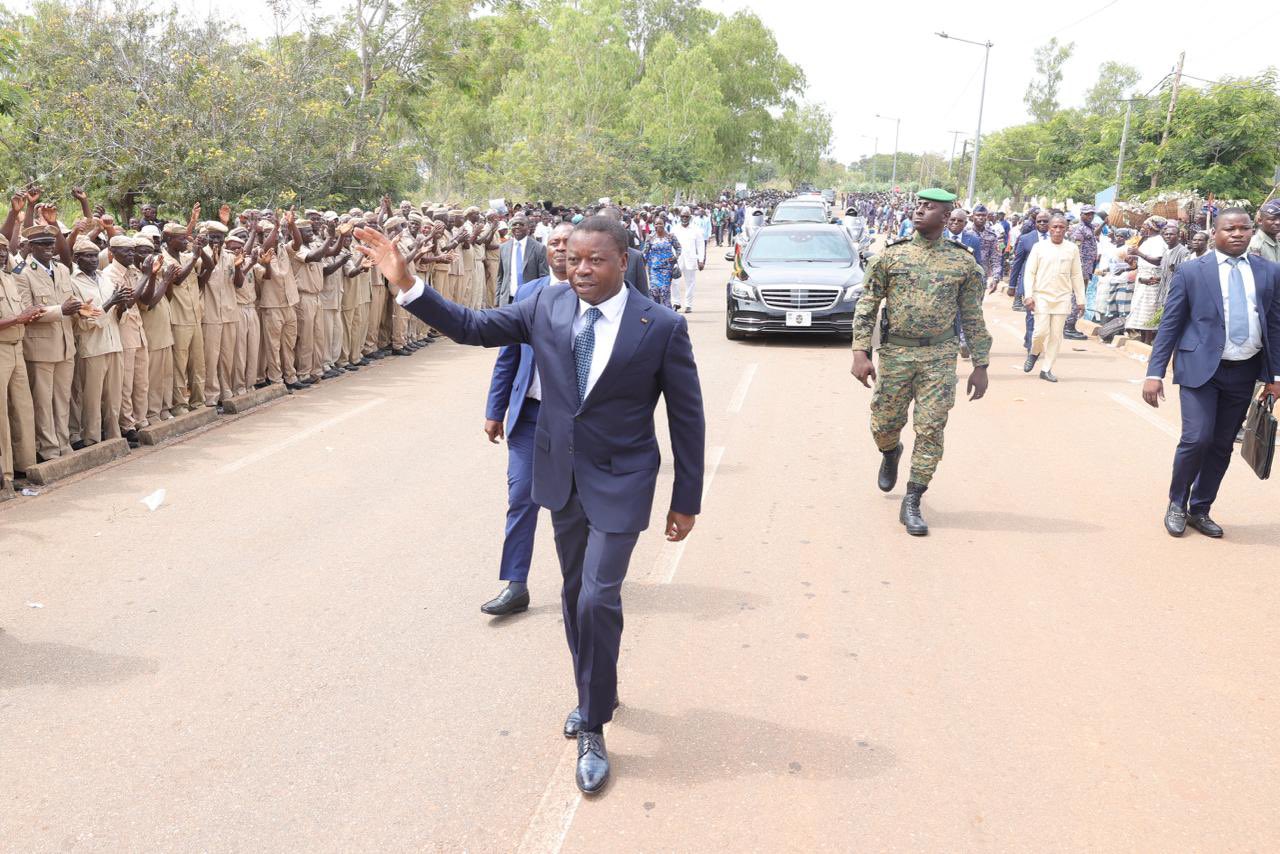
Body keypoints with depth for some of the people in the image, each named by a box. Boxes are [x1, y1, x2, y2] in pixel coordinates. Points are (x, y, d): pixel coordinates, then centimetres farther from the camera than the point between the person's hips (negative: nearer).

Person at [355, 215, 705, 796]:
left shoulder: (662, 327, -14)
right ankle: (595, 693, 41)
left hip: (619, 485, -4)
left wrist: (686, 501, -4)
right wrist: (406, 284, -11)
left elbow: (687, 417, -7)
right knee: (575, 594, 17)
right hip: (562, 477, 5)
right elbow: (472, 327, 1)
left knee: (597, 601, -10)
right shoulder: (547, 306, -4)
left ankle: (592, 731, 9)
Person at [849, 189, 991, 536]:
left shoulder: (963, 262, 2)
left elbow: (972, 317, 7)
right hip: (895, 354, 1)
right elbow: (867, 305, 1)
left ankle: (912, 503, 6)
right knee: (884, 425, 8)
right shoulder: (891, 255, 1)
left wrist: (980, 366, 4)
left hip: (939, 357, 0)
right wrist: (860, 352, -8)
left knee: (931, 430, -3)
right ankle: (891, 454, 44)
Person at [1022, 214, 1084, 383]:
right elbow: (1029, 272, 1)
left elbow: (1076, 276, 9)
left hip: (1063, 298, 2)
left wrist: (1080, 299, 8)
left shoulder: (1072, 248, 6)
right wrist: (1028, 295, -8)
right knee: (1041, 331, -10)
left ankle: (1047, 369, 10)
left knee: (1056, 335, 1)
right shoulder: (1039, 247, 1)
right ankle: (1034, 352, 22)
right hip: (1041, 296, -2)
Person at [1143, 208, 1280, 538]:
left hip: (1244, 372, 4)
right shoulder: (1191, 272, -2)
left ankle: (1199, 510, 24)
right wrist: (1155, 373, -8)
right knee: (1197, 439, -12)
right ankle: (1176, 504, 11)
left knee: (1222, 445, 9)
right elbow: (1170, 324, -3)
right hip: (1201, 368, -3)